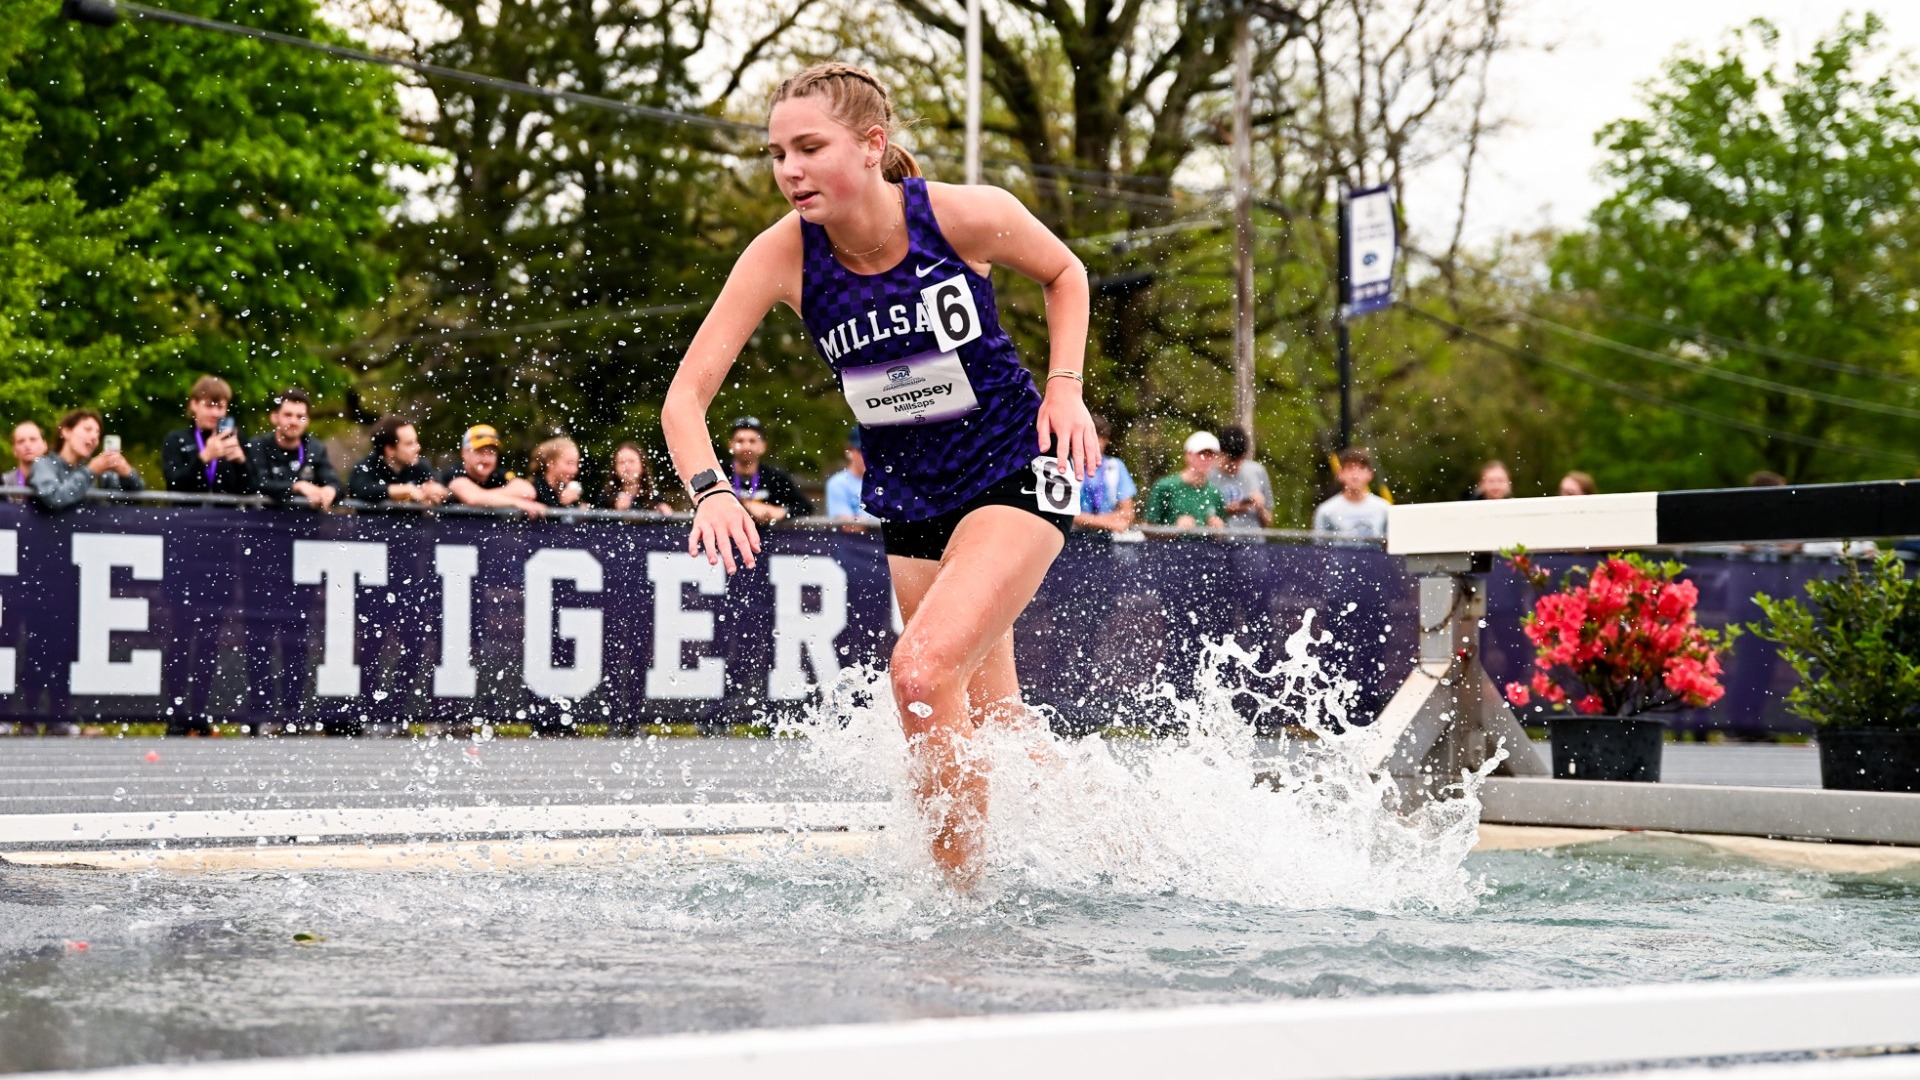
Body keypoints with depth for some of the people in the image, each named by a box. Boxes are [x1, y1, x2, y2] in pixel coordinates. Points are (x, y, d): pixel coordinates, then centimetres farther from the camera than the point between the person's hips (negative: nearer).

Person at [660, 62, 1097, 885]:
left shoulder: (967, 216, -20)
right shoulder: (783, 255, -15)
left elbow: (1063, 273, 2)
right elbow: (687, 394, -16)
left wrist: (1064, 386, -10)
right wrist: (711, 489, -34)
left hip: (1016, 473, -4)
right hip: (911, 499, 5)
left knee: (922, 670, -24)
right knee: (986, 723, 12)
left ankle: (964, 892, -10)